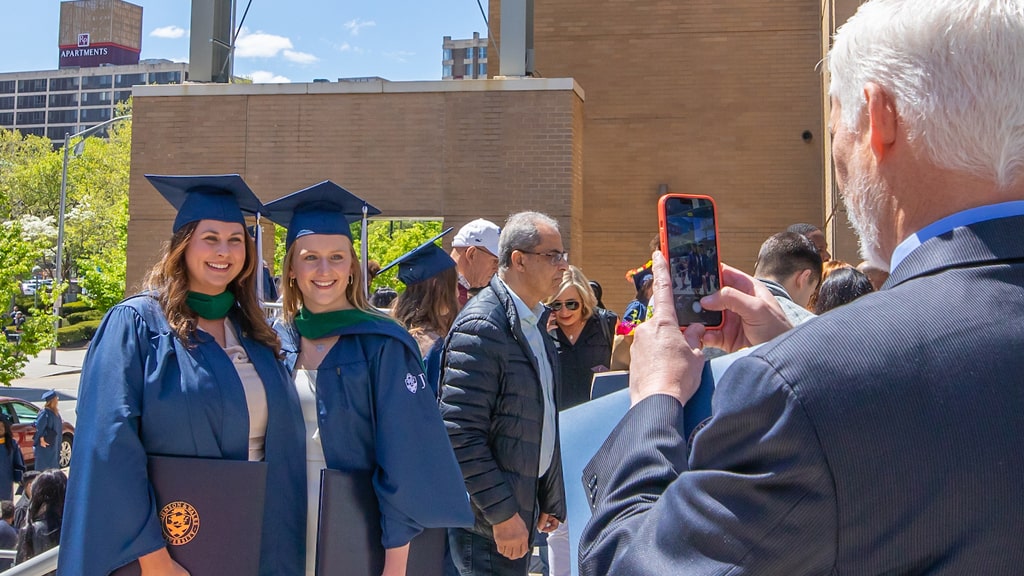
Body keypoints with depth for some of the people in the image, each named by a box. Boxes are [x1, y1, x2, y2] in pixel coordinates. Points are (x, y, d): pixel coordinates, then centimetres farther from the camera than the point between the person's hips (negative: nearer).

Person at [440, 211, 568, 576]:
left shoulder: (534, 320, 8)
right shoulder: (481, 326, -20)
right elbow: (460, 433, -24)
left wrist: (550, 499, 16)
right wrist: (502, 513, -21)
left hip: (523, 505, 8)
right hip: (489, 519, -8)